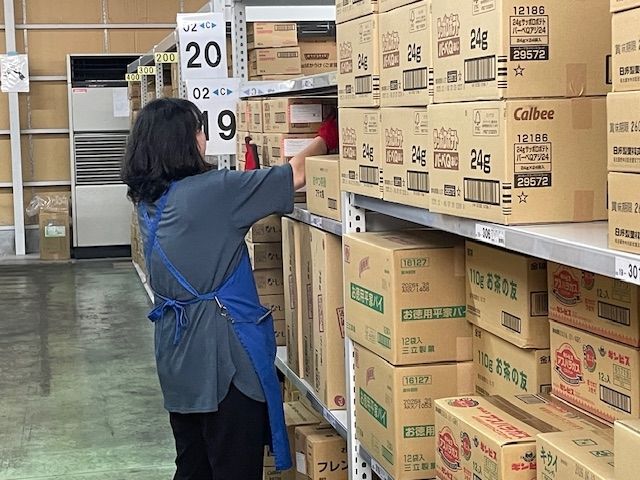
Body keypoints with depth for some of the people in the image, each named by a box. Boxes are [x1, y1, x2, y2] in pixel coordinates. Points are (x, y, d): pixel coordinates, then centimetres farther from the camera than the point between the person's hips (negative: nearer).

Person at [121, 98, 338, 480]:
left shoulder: (148, 200, 6)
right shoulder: (209, 190, -17)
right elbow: (296, 175, -11)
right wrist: (328, 136, 6)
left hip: (178, 349, 8)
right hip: (221, 349, -8)